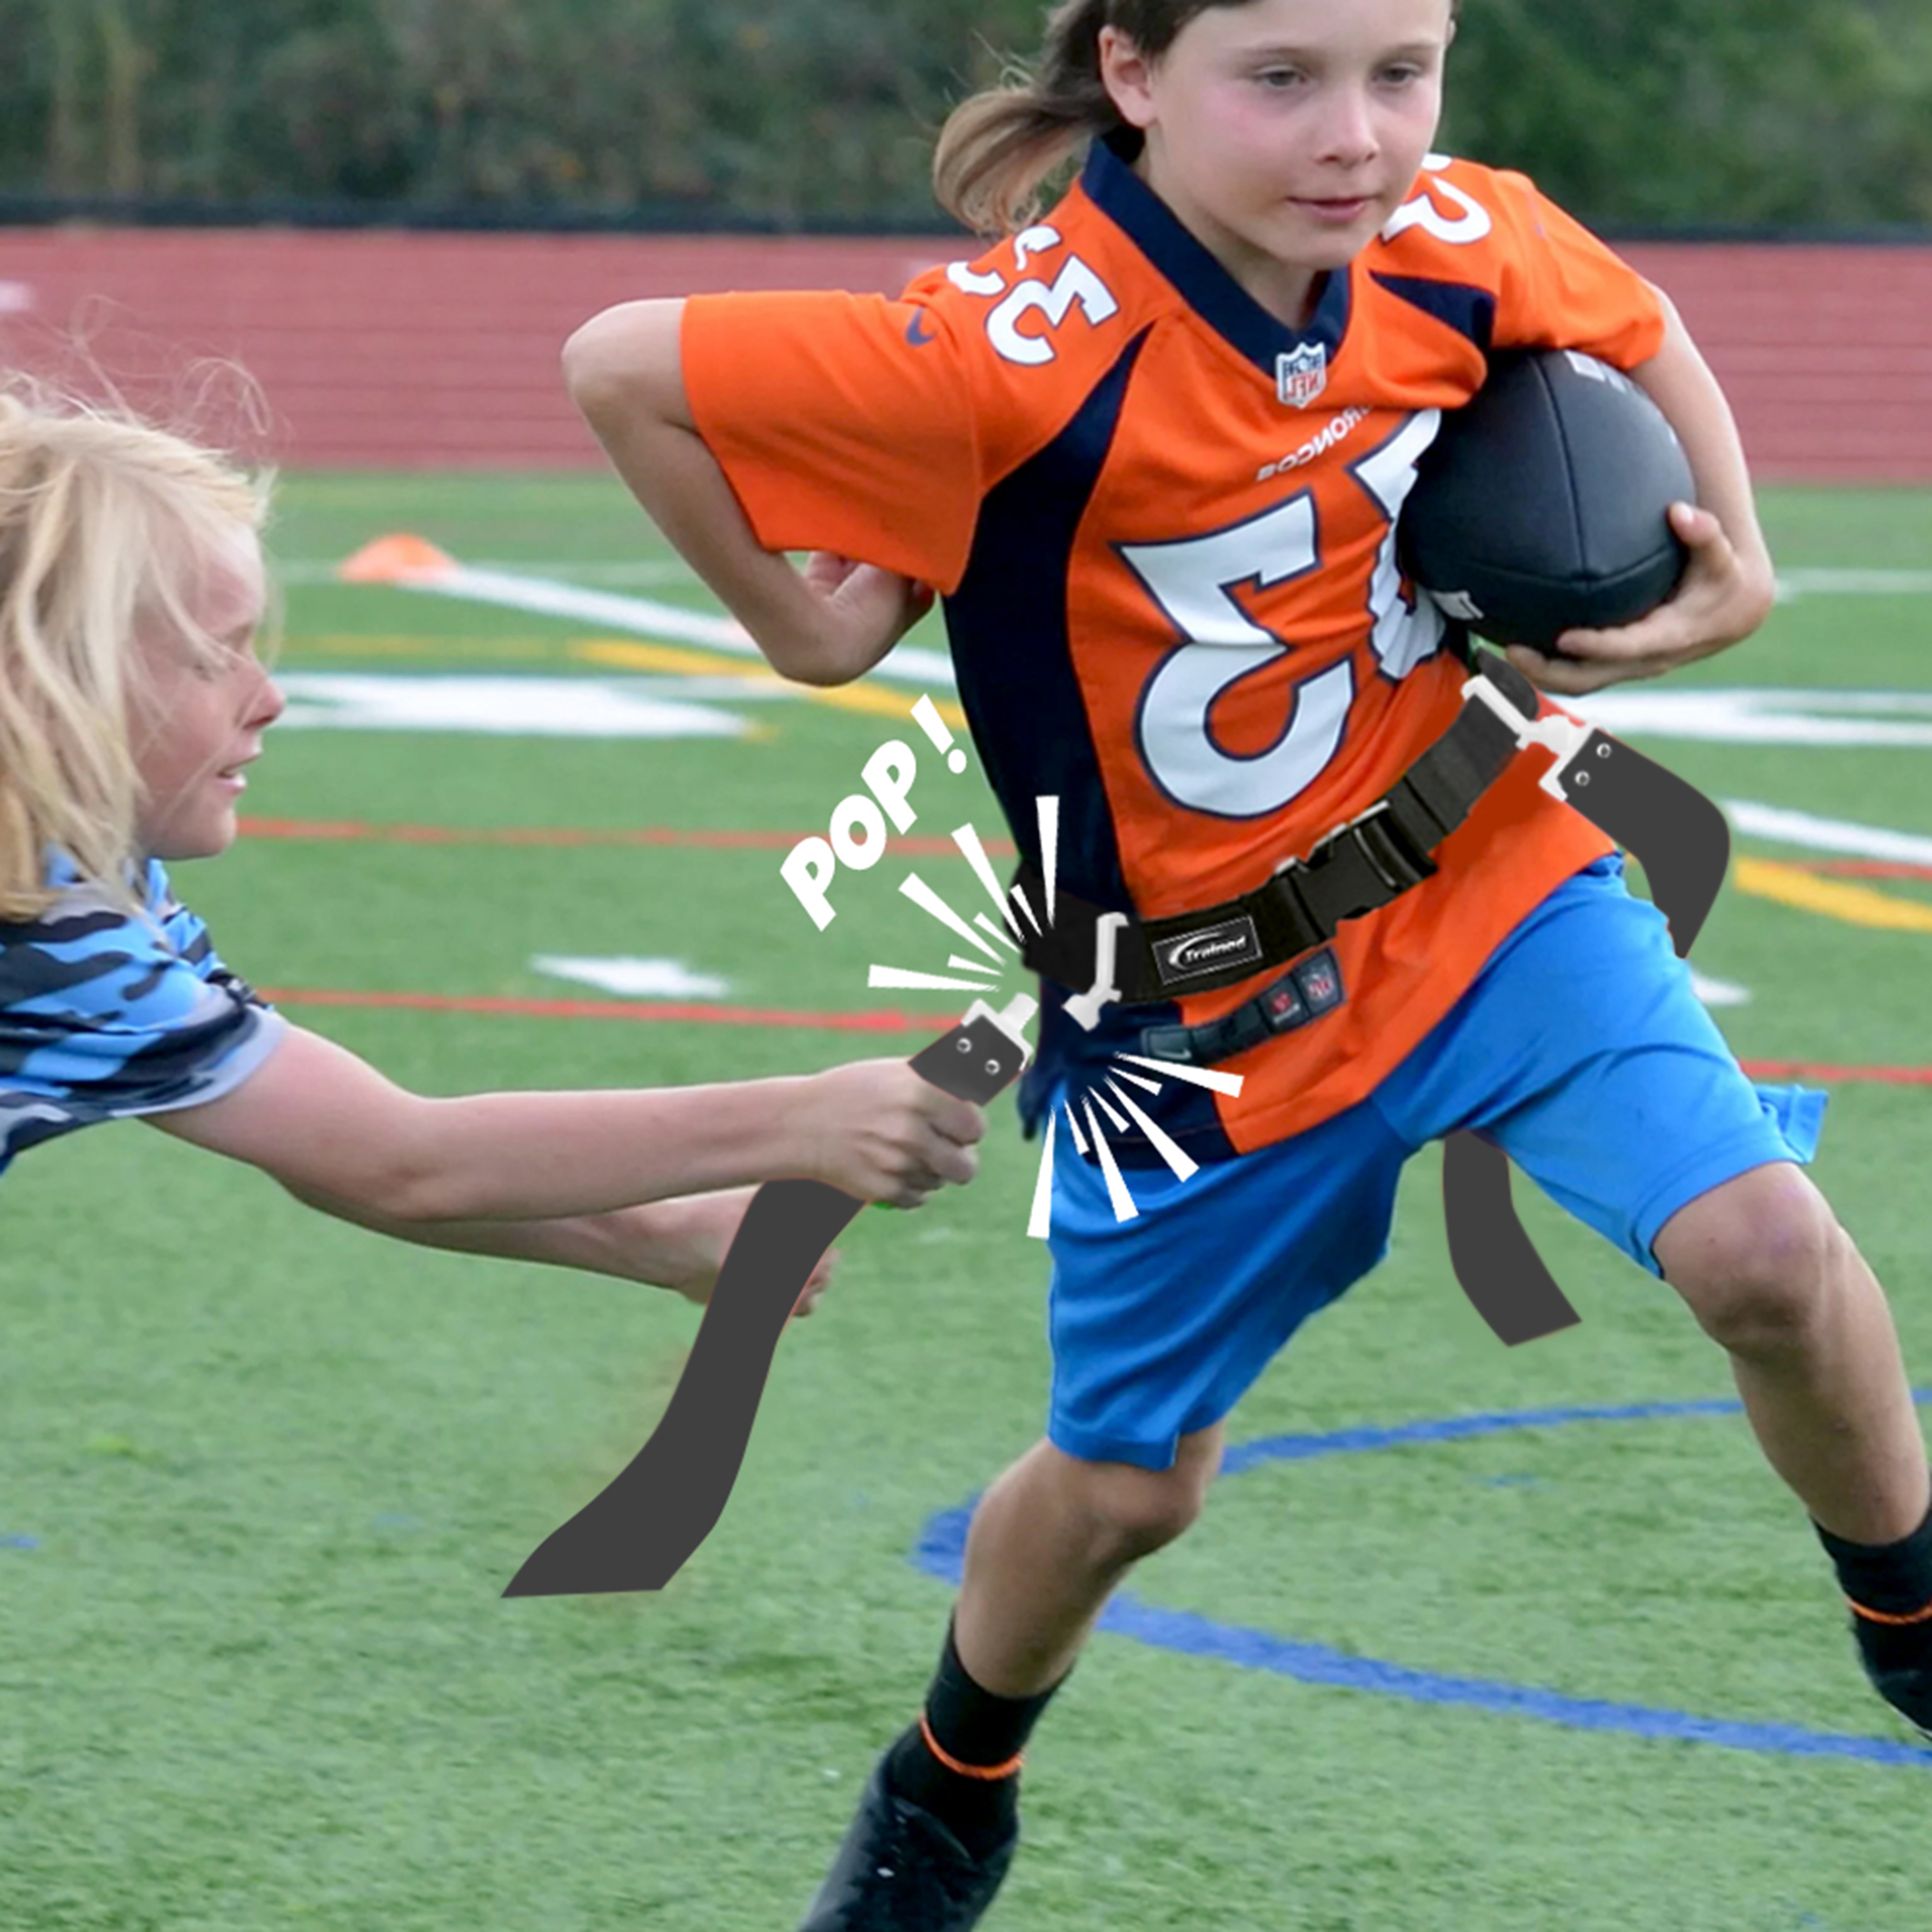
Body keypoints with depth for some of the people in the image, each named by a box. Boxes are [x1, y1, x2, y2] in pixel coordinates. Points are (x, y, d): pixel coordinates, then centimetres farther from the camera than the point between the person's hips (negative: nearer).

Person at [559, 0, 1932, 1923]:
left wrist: (1727, 568, -6)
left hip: (1490, 881, 3)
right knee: (1121, 1480, 12)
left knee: (1764, 1251, -18)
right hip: (1194, 988, -2)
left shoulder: (1462, 246, -16)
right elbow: (618, 368, -23)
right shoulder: (1021, 353, -31)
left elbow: (1640, 330, 9)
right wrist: (804, 623, -13)